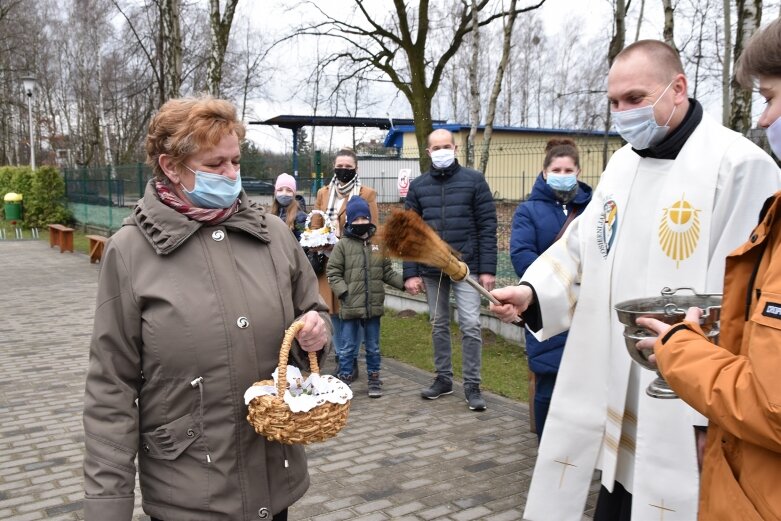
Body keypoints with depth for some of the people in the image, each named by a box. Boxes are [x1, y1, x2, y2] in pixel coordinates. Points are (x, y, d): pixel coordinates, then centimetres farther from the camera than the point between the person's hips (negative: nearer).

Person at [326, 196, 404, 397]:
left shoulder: (379, 244, 6)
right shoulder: (342, 245, -3)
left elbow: (387, 272, 11)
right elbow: (333, 273, -4)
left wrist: (404, 282, -1)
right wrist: (343, 292, -14)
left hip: (374, 306, 3)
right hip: (350, 306, -3)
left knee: (373, 347, 14)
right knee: (348, 347, 6)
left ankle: (374, 380, 26)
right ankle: (344, 380, 18)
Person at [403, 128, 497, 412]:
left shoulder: (474, 180, 1)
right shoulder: (417, 186, 7)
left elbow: (487, 226, -2)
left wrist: (487, 269, -9)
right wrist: (411, 273, -2)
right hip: (431, 269, 3)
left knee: (471, 325, -6)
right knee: (438, 325, 12)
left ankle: (472, 385, 6)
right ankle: (443, 378, 25)